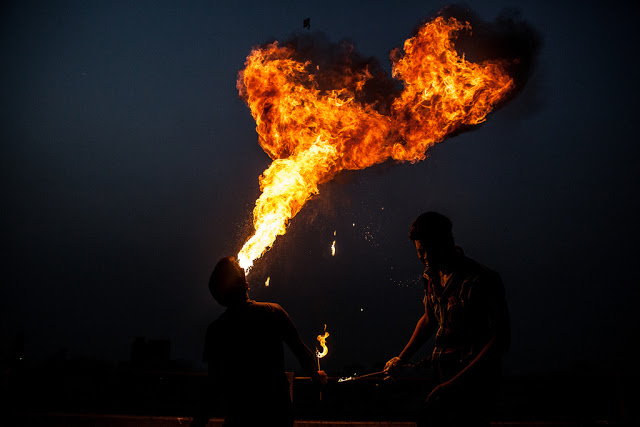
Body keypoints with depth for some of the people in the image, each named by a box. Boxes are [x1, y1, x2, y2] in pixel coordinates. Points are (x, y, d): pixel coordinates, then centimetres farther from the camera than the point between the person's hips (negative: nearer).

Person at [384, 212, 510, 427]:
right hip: (442, 375, 7)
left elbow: (501, 338, -20)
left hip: (473, 383, -7)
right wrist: (401, 359, 14)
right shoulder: (433, 276, 5)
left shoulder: (484, 280, -18)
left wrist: (456, 382, -24)